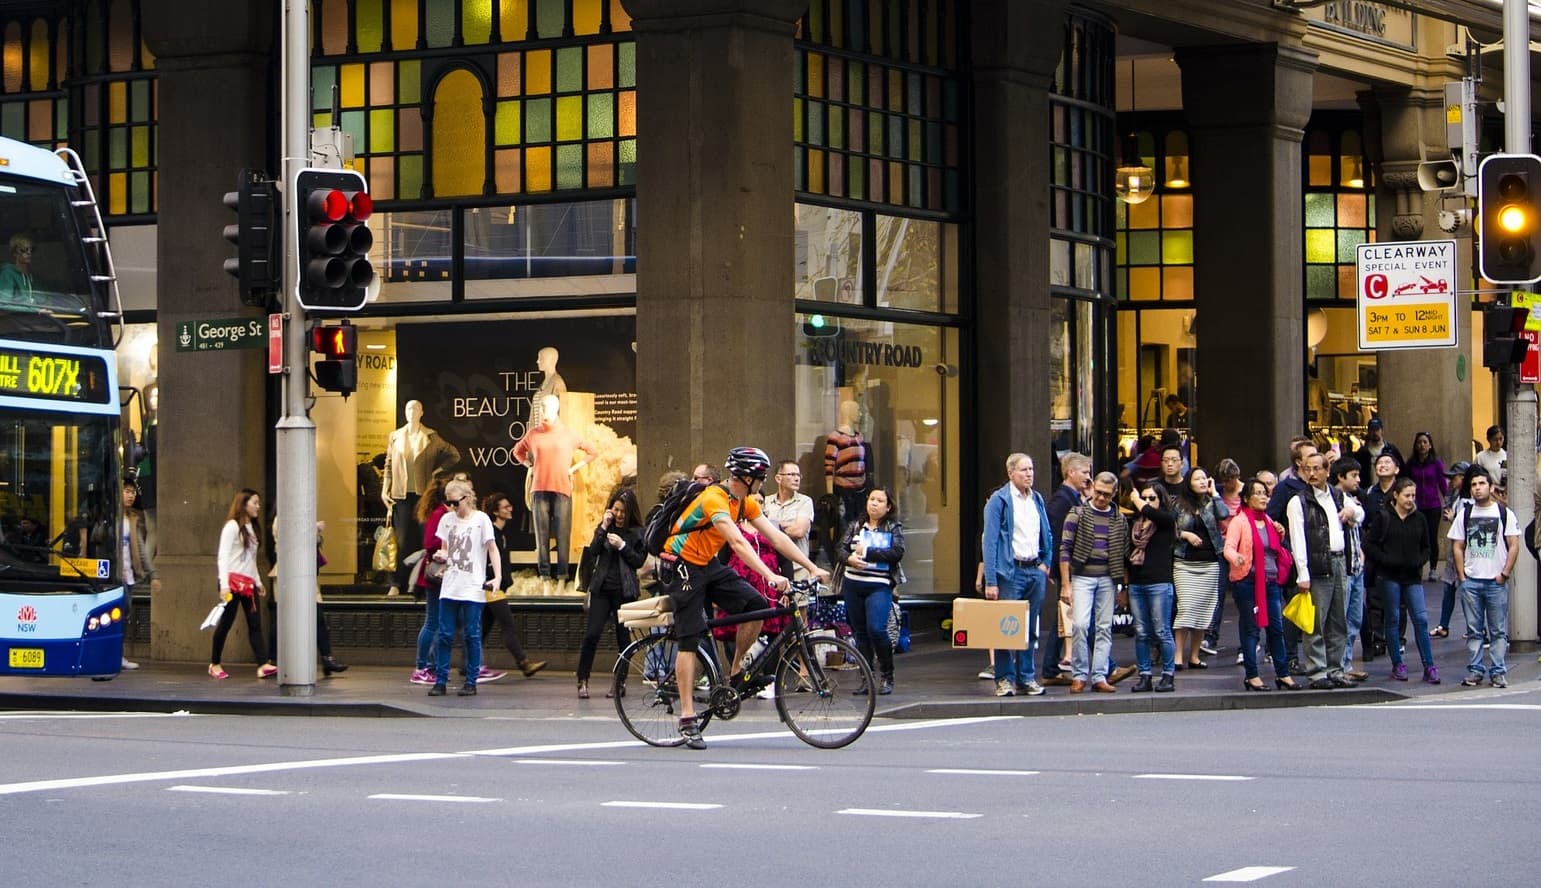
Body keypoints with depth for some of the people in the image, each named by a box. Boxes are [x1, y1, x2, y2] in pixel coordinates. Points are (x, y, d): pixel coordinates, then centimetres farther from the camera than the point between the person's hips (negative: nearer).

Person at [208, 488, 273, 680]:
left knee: (255, 623, -2)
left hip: (248, 584, 8)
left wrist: (258, 582, 21)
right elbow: (223, 557, -12)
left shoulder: (252, 528, 18)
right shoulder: (232, 526, -7)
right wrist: (224, 584, -20)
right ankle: (214, 664, 10)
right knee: (226, 623, -2)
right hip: (233, 582, -8)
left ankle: (263, 665, -11)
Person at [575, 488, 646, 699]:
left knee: (623, 637, 1)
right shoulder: (603, 528, 10)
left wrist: (622, 546, -15)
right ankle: (582, 681, -4)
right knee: (592, 634, -8)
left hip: (625, 591, -2)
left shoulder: (637, 533, 2)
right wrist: (603, 529, -8)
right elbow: (592, 553, -2)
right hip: (601, 587, 2)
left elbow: (639, 561, -3)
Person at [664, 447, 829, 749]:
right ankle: (687, 718, -9)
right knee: (690, 640, -10)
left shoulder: (745, 503, 2)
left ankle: (736, 673, 4)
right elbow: (738, 542, -37)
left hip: (709, 565, 8)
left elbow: (776, 537, 0)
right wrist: (770, 576, -46)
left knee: (755, 604, -13)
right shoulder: (714, 499, -26)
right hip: (682, 566, -8)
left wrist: (813, 568, -7)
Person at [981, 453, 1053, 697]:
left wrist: (1046, 563, 8)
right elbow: (990, 541, -10)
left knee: (1031, 629, 10)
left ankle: (1027, 678, 16)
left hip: (1035, 571, 6)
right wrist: (990, 581, -16)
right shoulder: (999, 500, -6)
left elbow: (1047, 536, 22)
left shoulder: (1037, 500, 13)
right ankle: (1005, 679, 4)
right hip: (1010, 571, -6)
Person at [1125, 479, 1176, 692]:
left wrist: (1136, 499, -1)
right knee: (1141, 633, 6)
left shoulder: (1167, 521, 0)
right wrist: (1124, 585, 13)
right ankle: (1144, 675, 11)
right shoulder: (1134, 523, 14)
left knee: (1162, 631, -3)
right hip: (1136, 584, 5)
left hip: (1159, 584, -5)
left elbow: (1149, 512, -20)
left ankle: (1168, 675, 4)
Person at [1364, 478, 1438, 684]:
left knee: (1421, 619, -5)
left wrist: (1420, 561, -1)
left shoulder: (1419, 518, 9)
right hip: (1389, 576, -2)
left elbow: (1426, 547, 18)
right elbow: (1369, 545, -1)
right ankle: (1397, 665, 12)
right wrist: (1386, 560, -12)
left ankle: (1429, 667, -3)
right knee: (1392, 619, 3)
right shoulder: (1384, 518, -2)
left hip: (1413, 576, 2)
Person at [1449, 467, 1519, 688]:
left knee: (1498, 630, 0)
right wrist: (1461, 576, 1)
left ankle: (1498, 672, 5)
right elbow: (1457, 547, 9)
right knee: (1474, 630, 5)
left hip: (1496, 581, -2)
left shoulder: (1505, 513, 3)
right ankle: (1474, 670, 10)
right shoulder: (1464, 514, 9)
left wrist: (1504, 574, -8)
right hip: (1470, 581, 2)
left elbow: (1513, 546, 0)